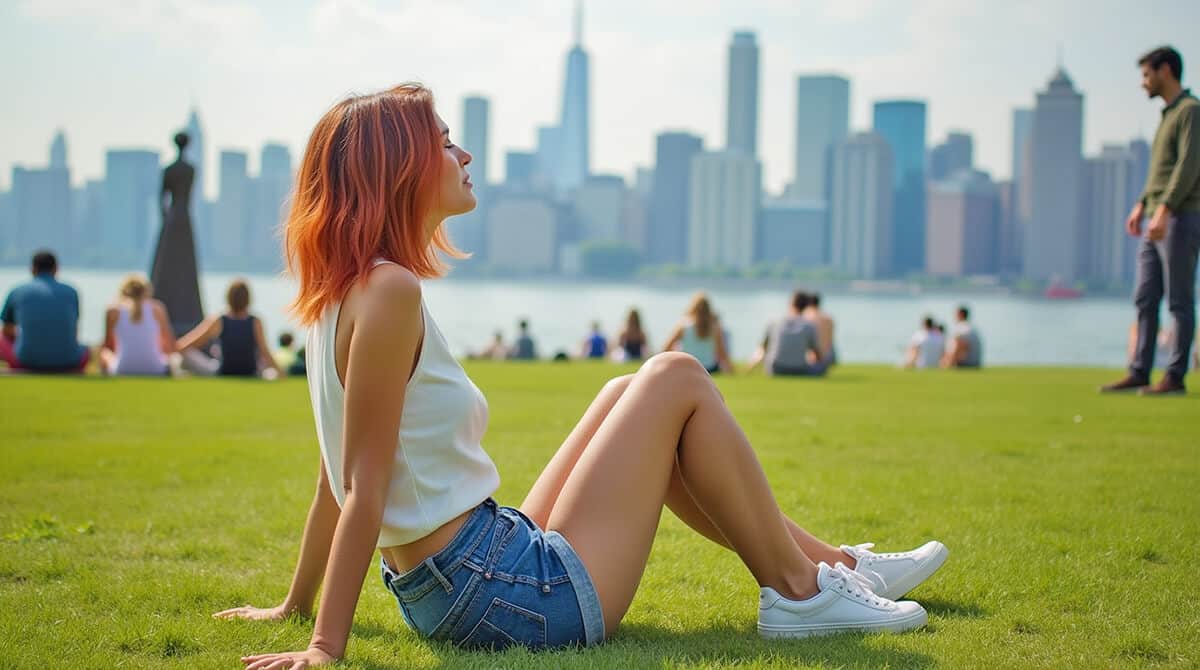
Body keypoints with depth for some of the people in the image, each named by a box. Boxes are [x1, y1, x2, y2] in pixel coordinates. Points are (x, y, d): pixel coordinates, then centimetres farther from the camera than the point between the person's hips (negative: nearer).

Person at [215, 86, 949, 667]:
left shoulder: (346, 293, 9)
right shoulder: (390, 291, -19)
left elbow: (340, 476, 15)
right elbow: (363, 488, -20)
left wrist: (297, 604, 20)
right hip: (529, 601, -10)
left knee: (631, 396, 22)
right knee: (677, 379, -1)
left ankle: (835, 562, 25)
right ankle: (800, 592, 9)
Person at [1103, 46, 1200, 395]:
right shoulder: (1168, 114, 21)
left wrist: (1164, 209, -25)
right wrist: (1142, 205, 21)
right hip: (1156, 222, 9)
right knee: (1145, 300, 6)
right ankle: (1139, 373, 7)